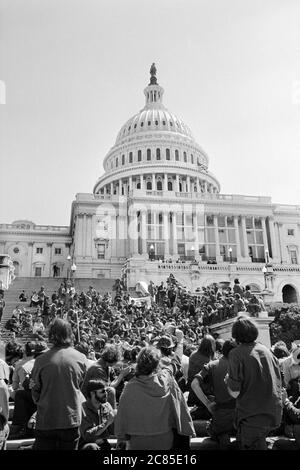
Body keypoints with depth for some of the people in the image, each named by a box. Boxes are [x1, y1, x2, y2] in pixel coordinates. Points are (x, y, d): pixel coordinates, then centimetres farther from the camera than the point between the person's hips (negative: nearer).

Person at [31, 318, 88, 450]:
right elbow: (82, 387, 3)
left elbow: (35, 392, -4)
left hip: (45, 420, -1)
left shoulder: (41, 360, -14)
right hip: (71, 419, 1)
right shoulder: (81, 358, -10)